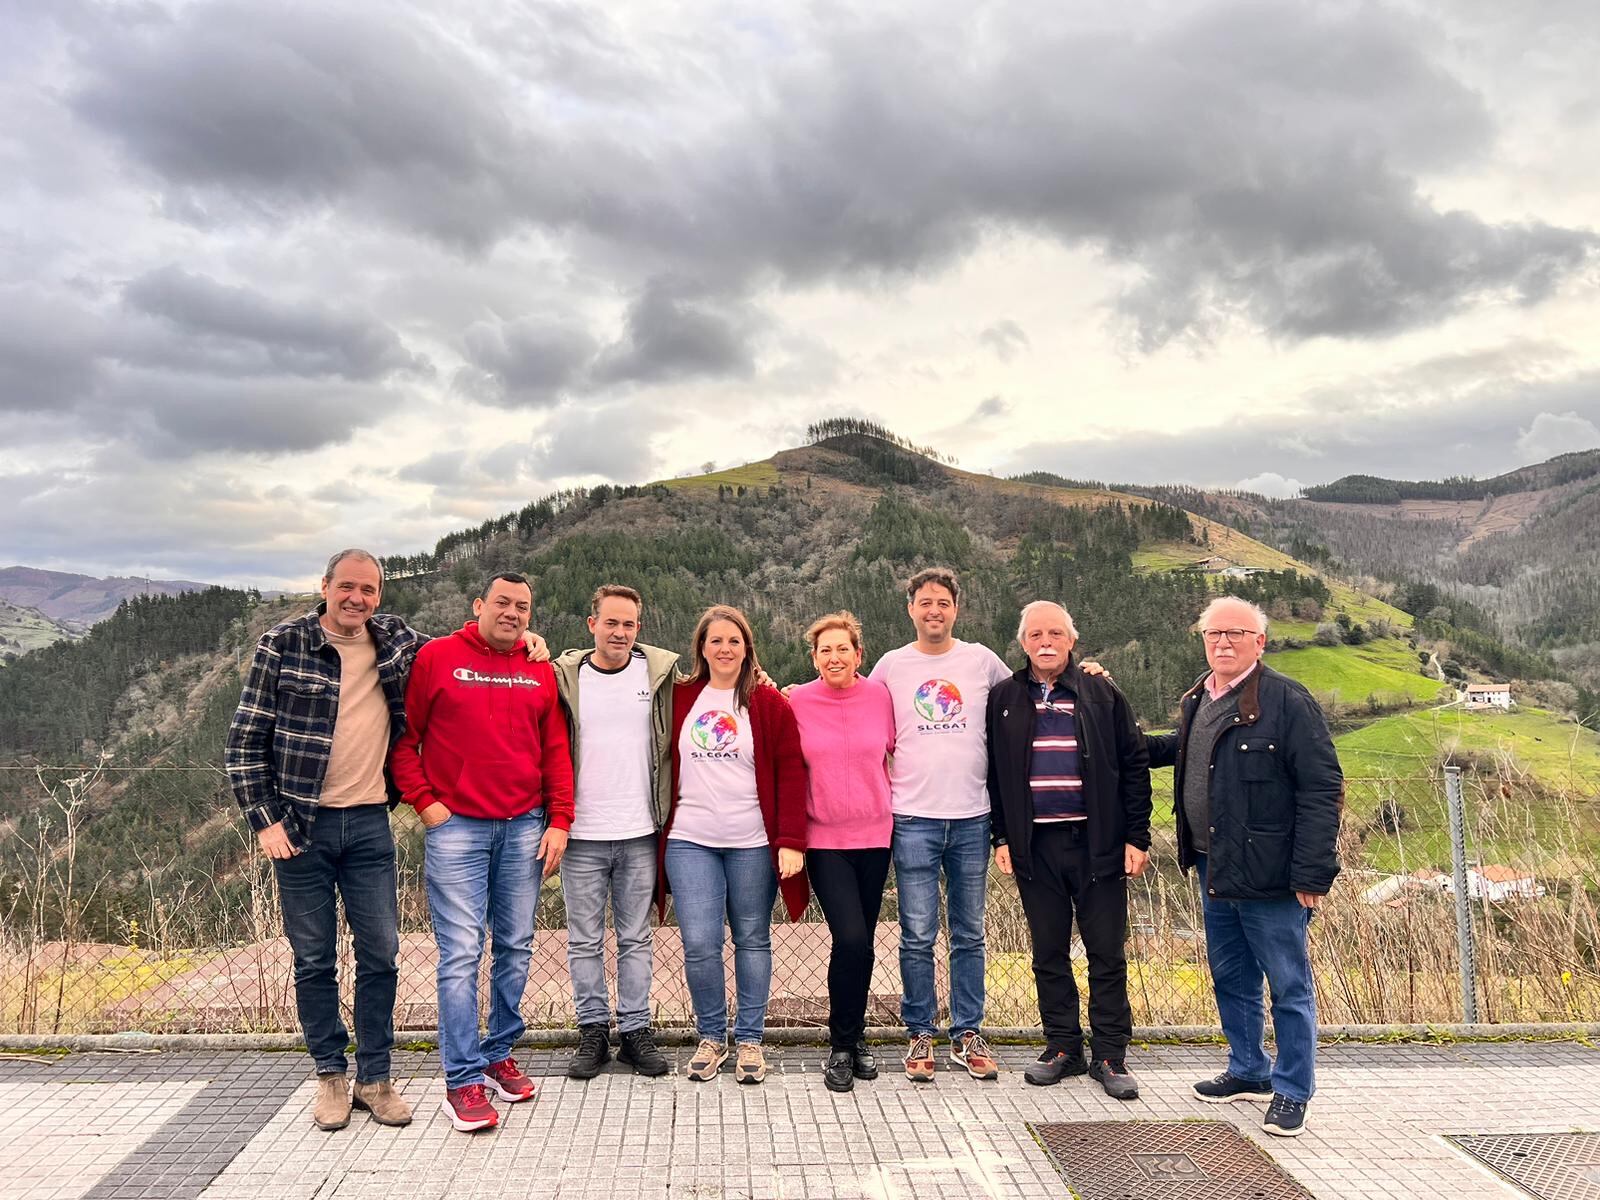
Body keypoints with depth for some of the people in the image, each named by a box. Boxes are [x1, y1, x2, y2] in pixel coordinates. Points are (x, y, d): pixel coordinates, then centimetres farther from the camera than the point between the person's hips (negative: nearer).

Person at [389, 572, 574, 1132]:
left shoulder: (540, 671, 10)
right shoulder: (436, 657, 0)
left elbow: (555, 749, 10)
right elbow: (403, 738, 1)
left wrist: (559, 820, 3)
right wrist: (424, 802, -5)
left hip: (524, 829, 4)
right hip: (456, 828, -4)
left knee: (516, 948, 10)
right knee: (461, 954, -4)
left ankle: (499, 1054, 26)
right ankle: (463, 1081, 4)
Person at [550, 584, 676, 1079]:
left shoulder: (661, 672, 3)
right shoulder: (564, 675, 0)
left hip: (639, 833, 0)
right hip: (581, 833, 0)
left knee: (635, 938, 10)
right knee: (584, 940, 9)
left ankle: (636, 1031, 20)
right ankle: (592, 1032, 21)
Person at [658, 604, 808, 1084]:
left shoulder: (769, 704, 1)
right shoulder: (679, 698, 7)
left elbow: (791, 774, -2)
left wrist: (791, 840, -9)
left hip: (753, 843, -1)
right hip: (689, 842, 1)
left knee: (752, 940, 8)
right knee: (699, 943, -3)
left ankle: (749, 1040, 22)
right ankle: (710, 1037, 18)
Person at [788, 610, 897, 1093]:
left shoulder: (880, 696, 0)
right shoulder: (797, 701, -4)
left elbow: (895, 754, 11)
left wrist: (891, 802, 8)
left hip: (875, 835, 2)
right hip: (824, 839, -2)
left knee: (862, 941, 10)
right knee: (851, 938, -13)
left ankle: (854, 1038, 28)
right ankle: (842, 1045, 6)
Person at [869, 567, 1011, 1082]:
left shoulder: (981, 660, 5)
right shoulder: (891, 666, 4)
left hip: (972, 817, 1)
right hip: (913, 818, -1)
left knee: (969, 934, 9)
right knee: (918, 937, 2)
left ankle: (967, 1034, 20)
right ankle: (920, 1035, 15)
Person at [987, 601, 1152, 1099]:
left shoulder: (1103, 695, 2)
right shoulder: (1003, 700, 6)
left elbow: (1134, 767, 2)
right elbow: (993, 775, 8)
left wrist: (1137, 837, -4)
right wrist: (1002, 838, 2)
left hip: (1096, 842, -1)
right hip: (1035, 846, 2)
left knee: (1107, 954, 4)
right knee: (1048, 953, 10)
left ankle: (1110, 1055, 15)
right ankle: (1062, 1047, 22)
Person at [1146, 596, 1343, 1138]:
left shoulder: (1287, 701, -15)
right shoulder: (1198, 699, 9)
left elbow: (1322, 789, -17)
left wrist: (1312, 874, -19)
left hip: (1268, 874, -8)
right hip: (1213, 868, 8)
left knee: (1288, 986, 6)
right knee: (1230, 978, 19)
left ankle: (1292, 1092, 20)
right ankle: (1248, 1072, 36)